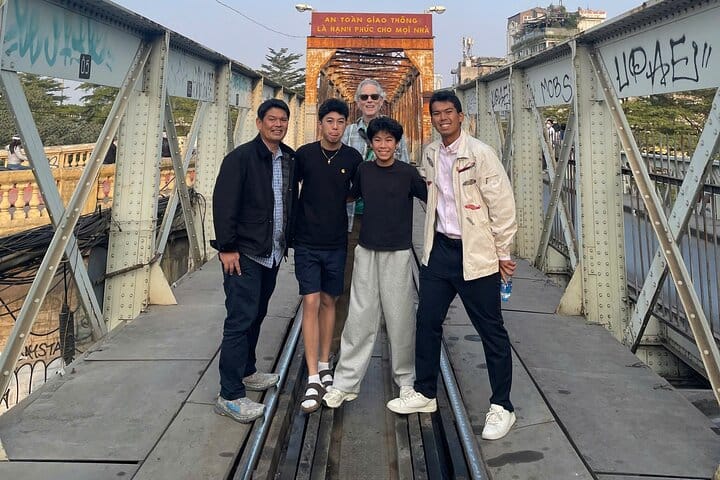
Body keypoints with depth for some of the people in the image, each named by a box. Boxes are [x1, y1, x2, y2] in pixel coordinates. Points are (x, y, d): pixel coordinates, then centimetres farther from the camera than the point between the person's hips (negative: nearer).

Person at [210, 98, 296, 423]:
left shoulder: (289, 159, 10)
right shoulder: (241, 157, -11)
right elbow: (223, 203, -15)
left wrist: (286, 241, 13)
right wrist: (227, 247, -17)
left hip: (272, 254, 7)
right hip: (244, 254, -7)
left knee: (256, 316, 18)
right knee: (240, 320, -6)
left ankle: (246, 371, 35)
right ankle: (230, 396, 1)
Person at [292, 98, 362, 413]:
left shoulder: (353, 158, 0)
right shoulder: (304, 154, -3)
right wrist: (292, 225, 5)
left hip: (336, 243, 2)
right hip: (307, 242, -2)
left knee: (329, 302, 12)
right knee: (311, 303, -6)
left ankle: (324, 365, 27)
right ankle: (313, 379, -2)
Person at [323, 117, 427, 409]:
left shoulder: (408, 173, -3)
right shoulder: (364, 171, 6)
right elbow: (351, 195, 22)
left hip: (398, 253, -2)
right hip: (367, 252, 3)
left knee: (400, 318, 4)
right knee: (360, 318, 4)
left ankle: (405, 378, 22)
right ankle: (346, 382, 11)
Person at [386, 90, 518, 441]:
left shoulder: (480, 154, -12)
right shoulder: (429, 155, 7)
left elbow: (502, 205, -11)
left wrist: (503, 253, -8)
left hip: (475, 253, -6)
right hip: (439, 248, 6)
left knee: (491, 330, 3)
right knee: (427, 321, 12)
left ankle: (501, 407, 17)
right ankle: (425, 392, 29)